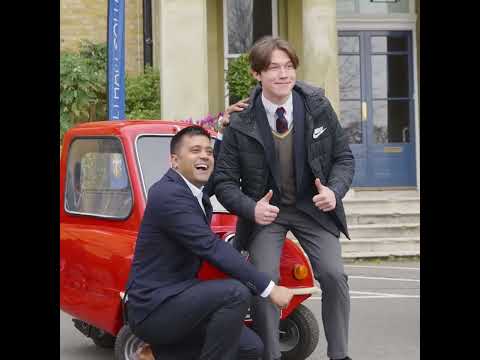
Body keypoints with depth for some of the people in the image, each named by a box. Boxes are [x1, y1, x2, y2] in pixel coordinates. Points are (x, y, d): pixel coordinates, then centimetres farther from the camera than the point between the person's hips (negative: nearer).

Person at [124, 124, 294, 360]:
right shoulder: (169, 194, -18)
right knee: (236, 292, -27)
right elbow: (211, 248, -24)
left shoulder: (195, 189, 10)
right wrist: (269, 289, -24)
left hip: (173, 299, 10)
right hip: (154, 308, -10)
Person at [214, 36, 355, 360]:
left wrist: (334, 190, -19)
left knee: (334, 275, -13)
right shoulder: (241, 123, -15)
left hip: (313, 207, 1)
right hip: (267, 211, -1)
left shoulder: (318, 107, -10)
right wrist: (251, 209, -26)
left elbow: (344, 157, 1)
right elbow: (224, 181, -8)